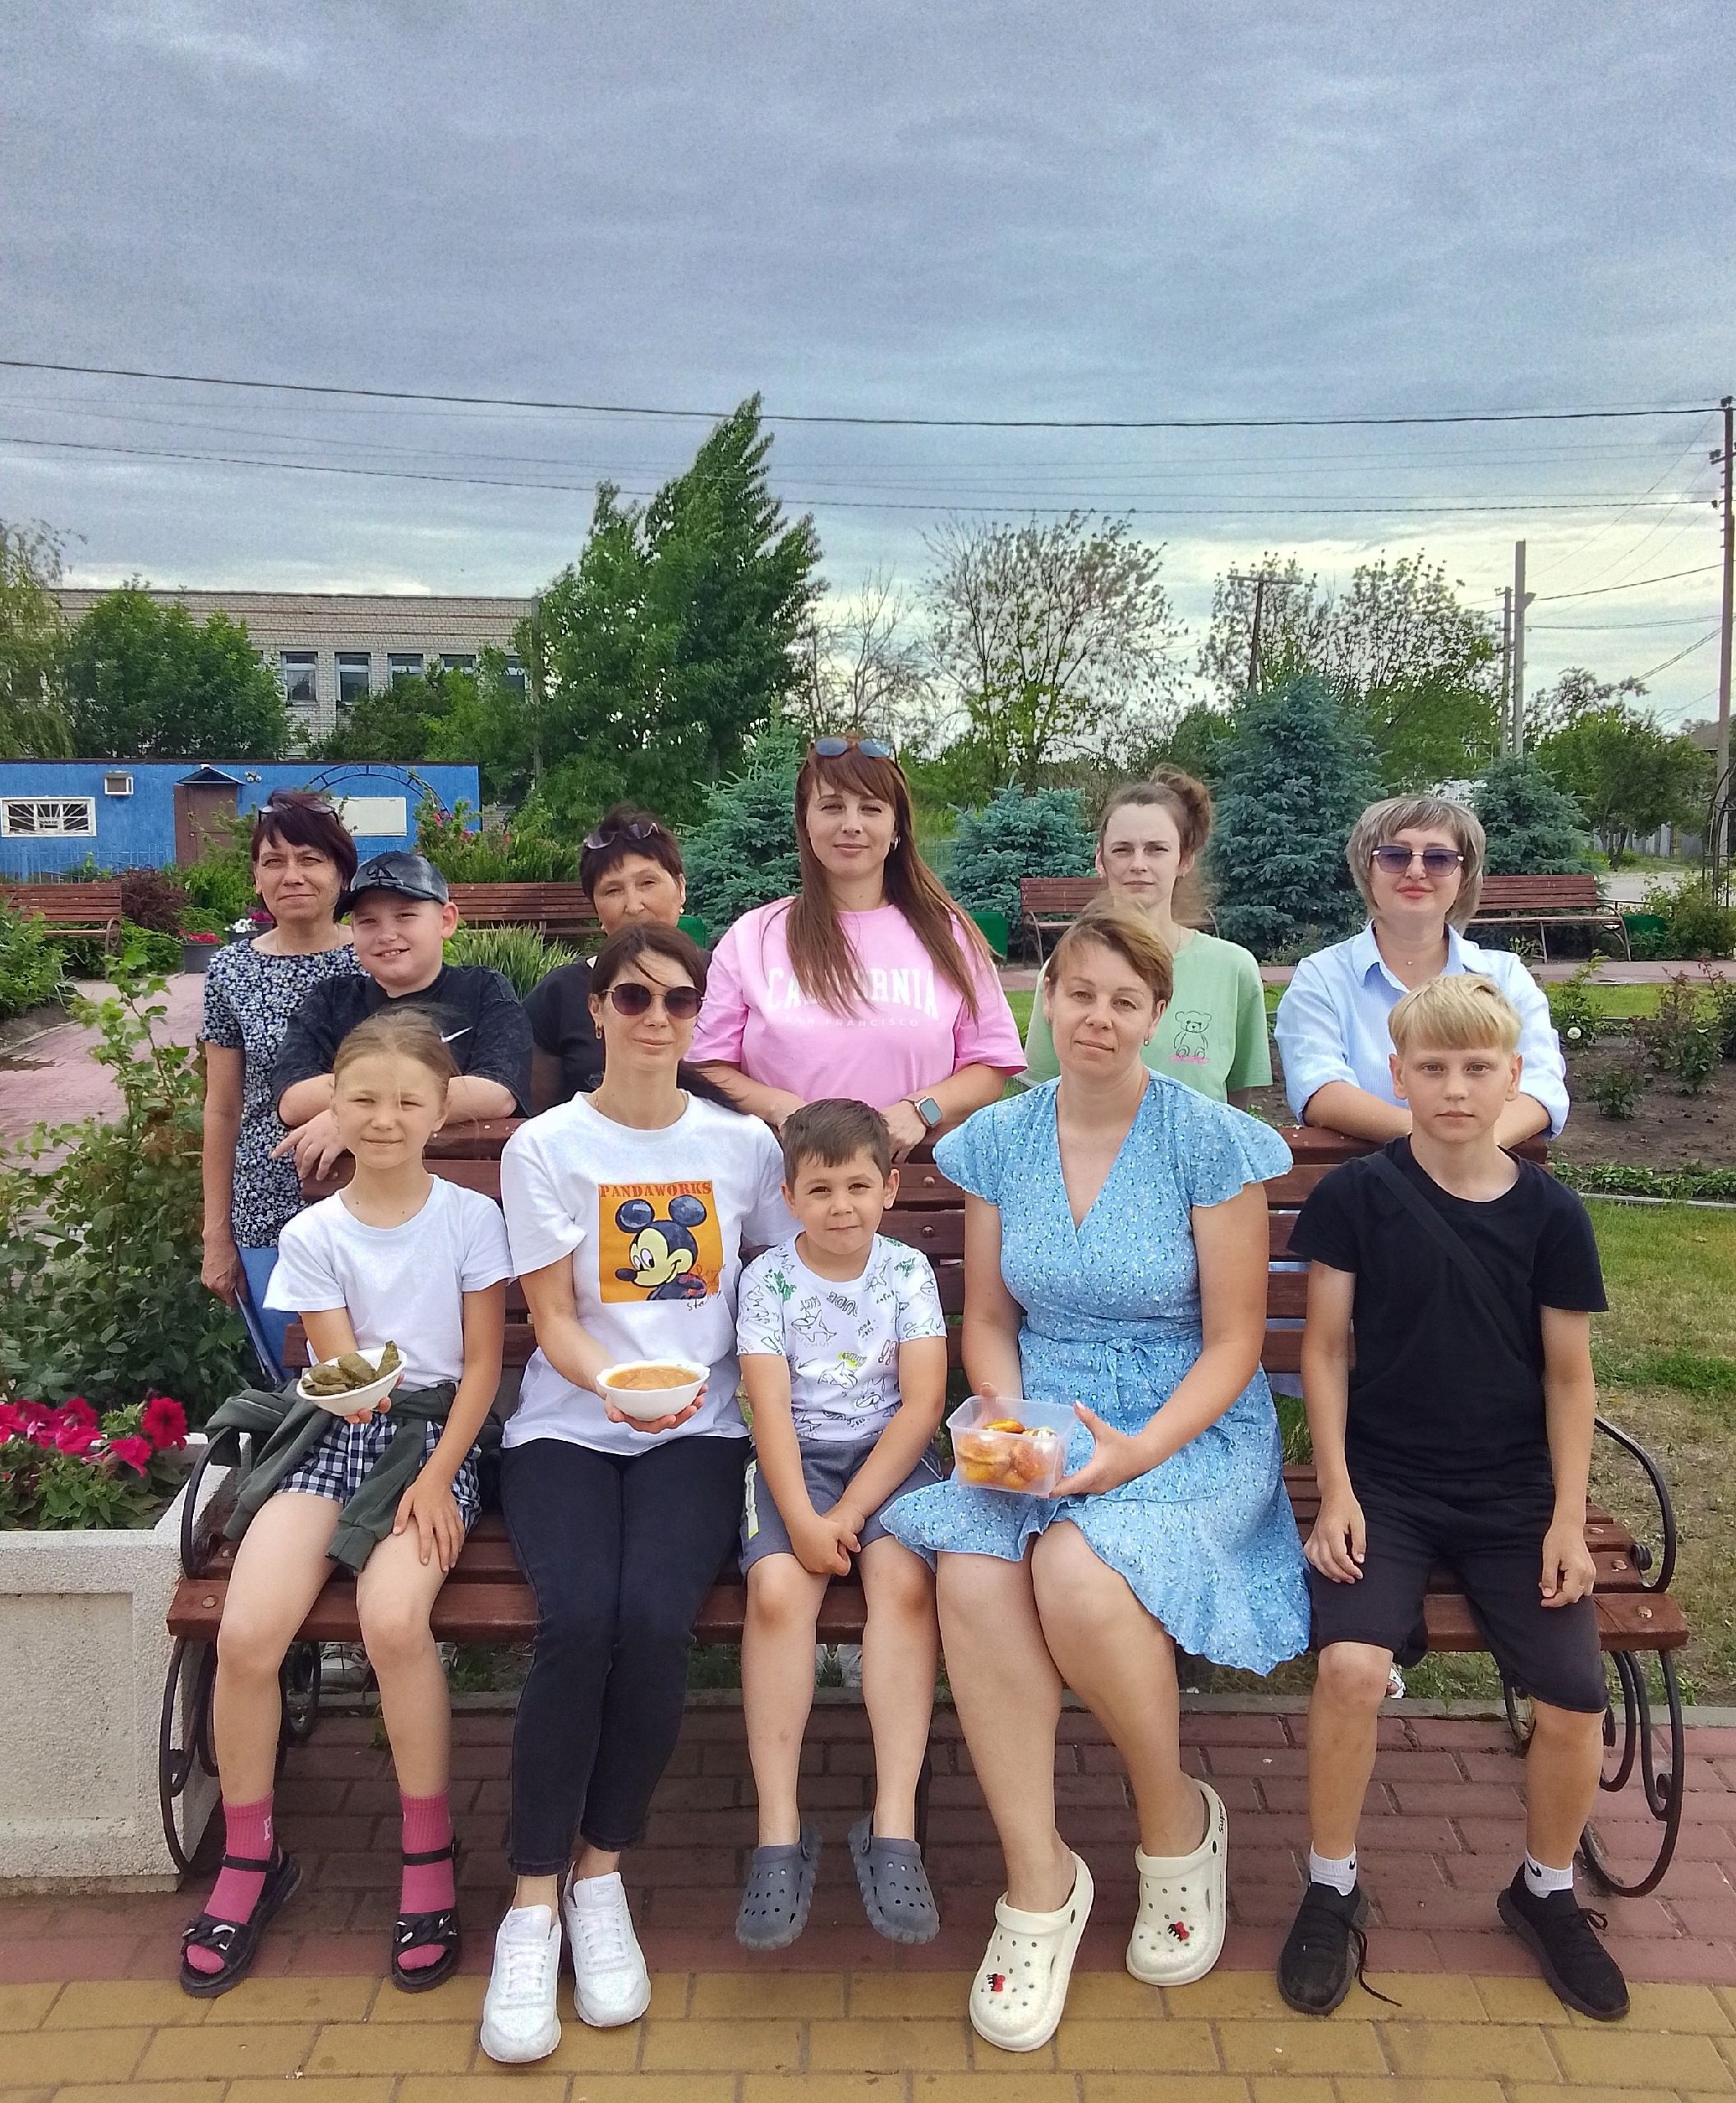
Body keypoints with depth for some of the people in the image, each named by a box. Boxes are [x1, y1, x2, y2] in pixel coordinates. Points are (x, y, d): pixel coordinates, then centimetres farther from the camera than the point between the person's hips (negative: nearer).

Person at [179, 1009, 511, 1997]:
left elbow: (481, 1363, -1)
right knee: (247, 1632, -20)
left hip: (439, 1432, -2)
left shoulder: (471, 1217, -1)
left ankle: (430, 1858, -7)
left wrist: (436, 1481, -11)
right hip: (337, 1434, 3)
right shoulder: (313, 1235, 4)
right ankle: (251, 1857, 7)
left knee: (394, 1616, -30)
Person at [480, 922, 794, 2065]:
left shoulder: (744, 1144, 7)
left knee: (656, 1620, -26)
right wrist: (613, 1388, -22)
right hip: (566, 1427, 0)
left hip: (698, 1430, 1)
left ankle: (600, 1872, -2)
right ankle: (534, 1902, -10)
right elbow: (554, 1319, -2)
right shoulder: (545, 1146, 2)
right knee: (579, 1618, -27)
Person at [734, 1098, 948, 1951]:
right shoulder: (768, 1277, 0)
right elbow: (771, 1409, -8)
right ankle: (780, 1832, -18)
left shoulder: (909, 1271, 1)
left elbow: (921, 1405, -6)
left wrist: (849, 1512, -15)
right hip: (795, 1461, 0)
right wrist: (801, 1517, -22)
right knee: (777, 1585, -27)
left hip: (889, 1456, 0)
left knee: (904, 1577, -28)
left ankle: (892, 1825, -21)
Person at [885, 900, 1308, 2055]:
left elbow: (1233, 1342, -5)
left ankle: (1178, 1822, 0)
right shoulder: (998, 1138, 6)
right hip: (1038, 1425, 3)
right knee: (972, 1575, -29)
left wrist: (1140, 1451, -18)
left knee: (1078, 1570, -32)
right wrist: (1011, 1425, -7)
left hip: (1191, 1430, -3)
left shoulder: (1212, 1141, -6)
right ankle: (1039, 1880, -8)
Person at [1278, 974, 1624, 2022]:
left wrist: (1568, 1519, -1)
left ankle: (1546, 1889, 21)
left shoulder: (1551, 1213, -2)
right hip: (1384, 1483, -2)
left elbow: (1569, 1374, 4)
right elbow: (1327, 1348, -1)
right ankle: (1332, 1888, 3)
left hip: (1514, 1494, 2)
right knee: (1352, 1663, -24)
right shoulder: (1356, 1195, -6)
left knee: (1575, 1694, -11)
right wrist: (1336, 1492, -7)